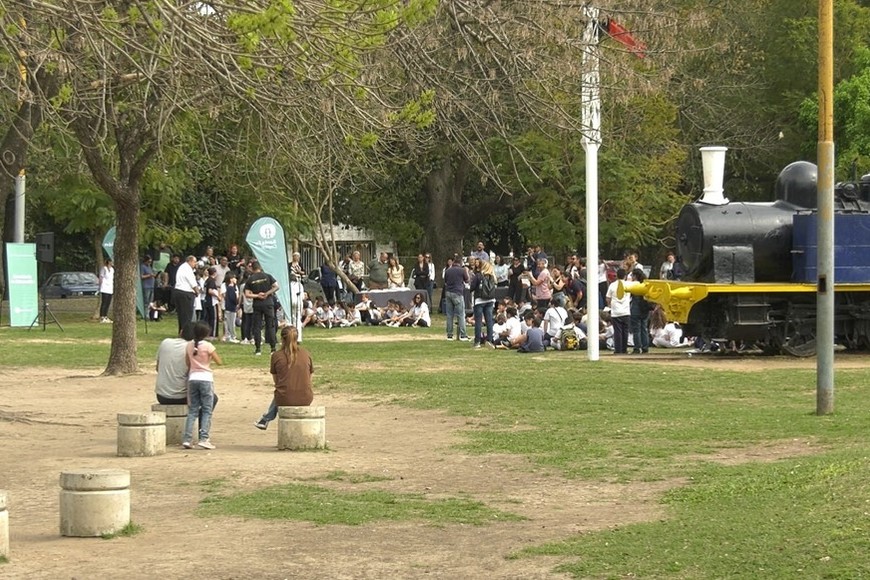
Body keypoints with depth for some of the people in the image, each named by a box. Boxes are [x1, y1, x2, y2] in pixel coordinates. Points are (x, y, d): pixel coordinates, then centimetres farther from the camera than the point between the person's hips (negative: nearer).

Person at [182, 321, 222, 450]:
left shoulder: (189, 346, 5)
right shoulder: (208, 346, -9)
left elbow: (188, 364, 13)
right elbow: (219, 362, -2)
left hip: (192, 378, 4)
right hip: (206, 378, -4)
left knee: (192, 410, 9)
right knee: (207, 410, 0)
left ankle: (187, 439, 0)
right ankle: (204, 438, -11)